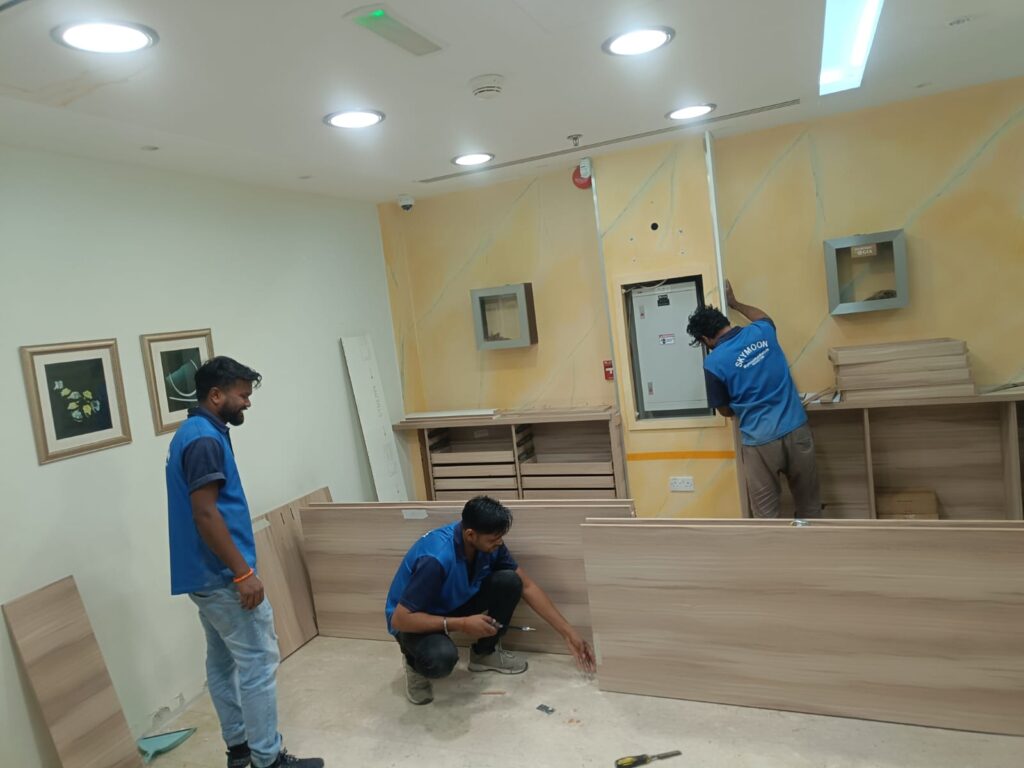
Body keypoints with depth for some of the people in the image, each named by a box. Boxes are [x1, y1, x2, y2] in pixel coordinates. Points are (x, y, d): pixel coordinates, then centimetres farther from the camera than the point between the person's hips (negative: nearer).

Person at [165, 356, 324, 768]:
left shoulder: (194, 433, 13)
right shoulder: (206, 439, -19)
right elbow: (205, 514, -25)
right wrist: (243, 573, -22)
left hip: (204, 574, 11)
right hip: (223, 576, -11)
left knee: (223, 662, 17)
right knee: (258, 662, -2)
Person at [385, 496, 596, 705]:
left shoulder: (489, 543, -16)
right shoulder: (436, 558, -38)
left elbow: (527, 586, -7)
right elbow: (400, 619, -33)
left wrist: (569, 633, -9)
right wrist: (462, 624, -34)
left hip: (454, 603, 6)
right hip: (416, 620, -6)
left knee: (509, 582, -17)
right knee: (441, 657, -39)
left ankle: (485, 653, 7)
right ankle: (416, 662, 0)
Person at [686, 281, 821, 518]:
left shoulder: (713, 363, -11)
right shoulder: (762, 332, 1)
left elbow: (725, 411, 3)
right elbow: (762, 316, 29)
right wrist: (734, 302, 41)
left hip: (760, 442, -5)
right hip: (797, 429, 5)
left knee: (765, 511, 10)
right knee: (808, 502, 20)